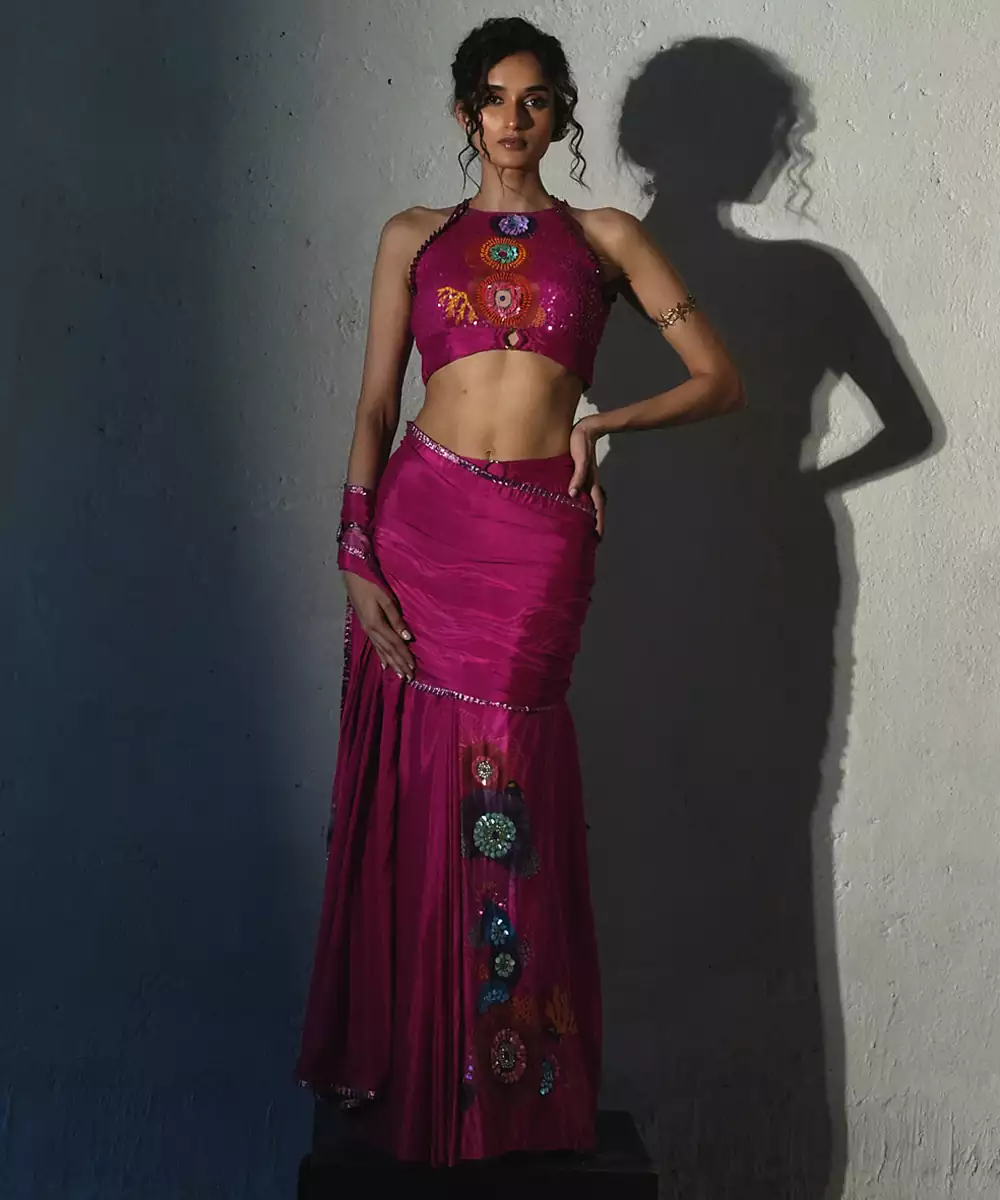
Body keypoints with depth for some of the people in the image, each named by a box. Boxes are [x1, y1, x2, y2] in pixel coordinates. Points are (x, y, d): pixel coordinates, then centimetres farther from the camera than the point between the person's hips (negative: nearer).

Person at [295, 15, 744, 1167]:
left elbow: (719, 380, 8)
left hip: (538, 537, -1)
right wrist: (356, 557, -3)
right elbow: (374, 404, 6)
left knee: (506, 793, 0)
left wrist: (599, 424, -2)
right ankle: (404, 1071, 17)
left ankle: (512, 1092, 15)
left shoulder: (605, 239, 11)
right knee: (417, 792, 2)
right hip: (421, 518, 1)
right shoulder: (415, 237, 12)